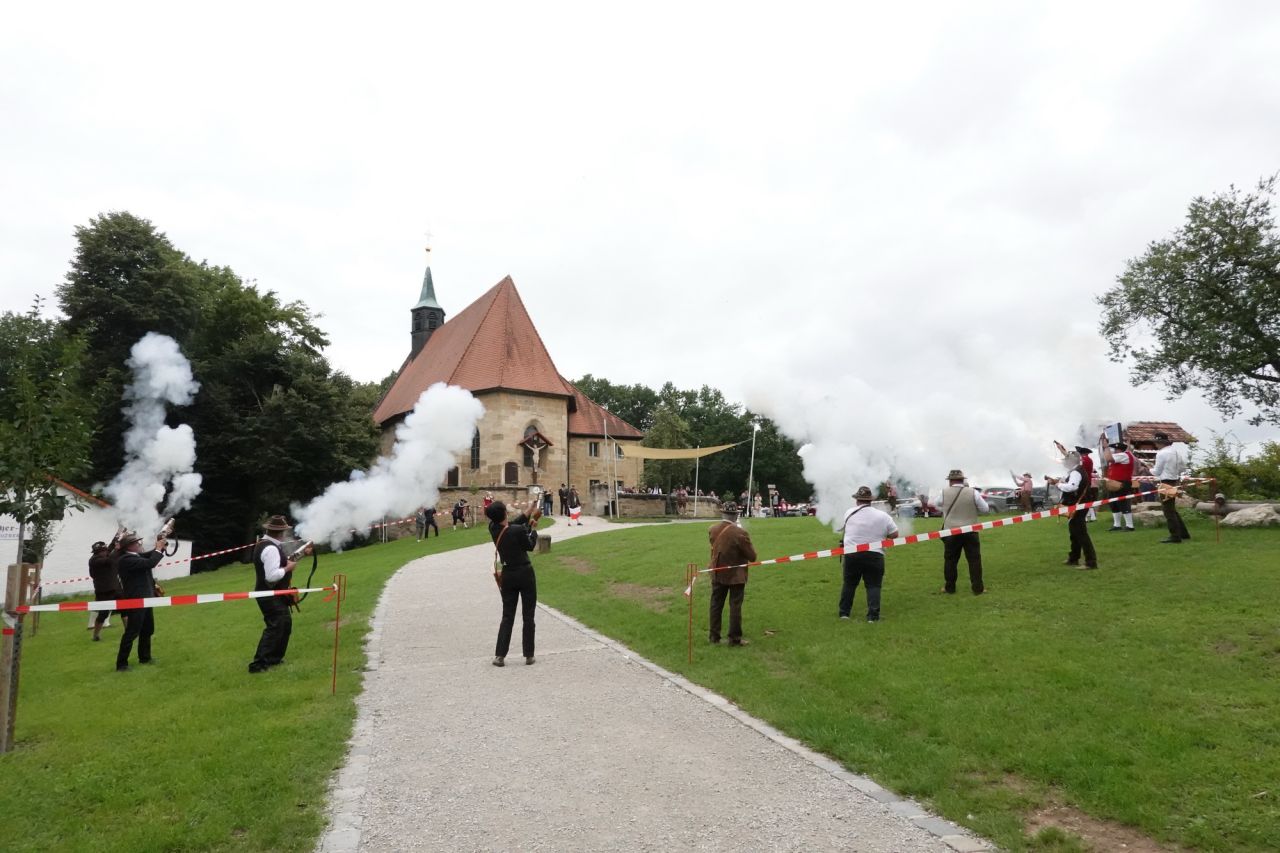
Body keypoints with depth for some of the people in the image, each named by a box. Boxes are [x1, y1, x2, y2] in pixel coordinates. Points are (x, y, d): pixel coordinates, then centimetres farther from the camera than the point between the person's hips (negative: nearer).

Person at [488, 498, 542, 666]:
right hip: (525, 574, -4)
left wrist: (530, 511, 19)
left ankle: (500, 655, 5)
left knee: (507, 616, 11)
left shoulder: (493, 529, -5)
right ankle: (529, 655, 11)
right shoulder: (518, 531, -21)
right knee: (528, 616, 7)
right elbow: (530, 546, -3)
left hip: (508, 575, 4)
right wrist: (534, 529, 11)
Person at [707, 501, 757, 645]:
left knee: (716, 605, 14)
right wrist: (748, 543, 0)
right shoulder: (740, 533, -24)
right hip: (736, 575, -4)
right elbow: (752, 556, -16)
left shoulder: (712, 530, -9)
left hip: (718, 573, 4)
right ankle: (735, 638, 13)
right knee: (735, 606, 7)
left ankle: (714, 636, 23)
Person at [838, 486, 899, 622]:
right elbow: (894, 535, 2)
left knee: (849, 584, 15)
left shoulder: (849, 513, 1)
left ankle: (844, 612, 21)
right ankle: (873, 616, -2)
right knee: (873, 585, 5)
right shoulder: (882, 515, -2)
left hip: (851, 554, 1)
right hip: (874, 555, -1)